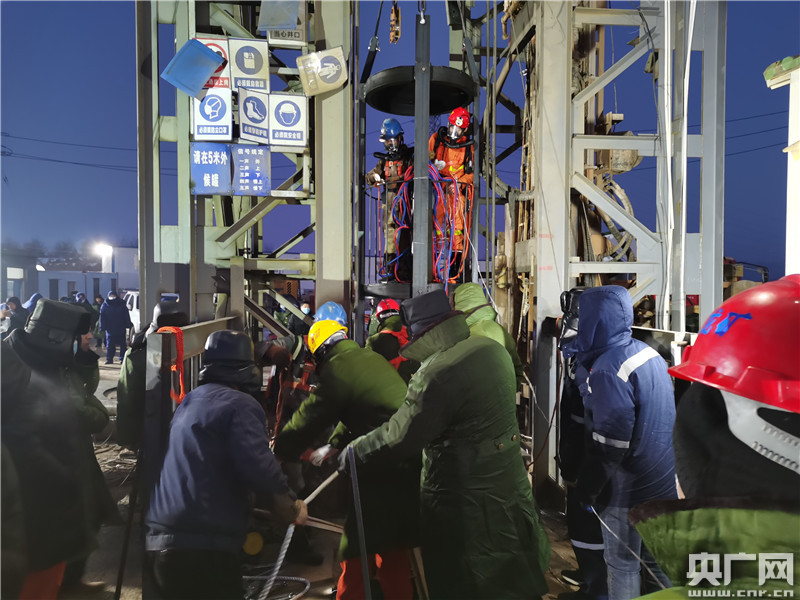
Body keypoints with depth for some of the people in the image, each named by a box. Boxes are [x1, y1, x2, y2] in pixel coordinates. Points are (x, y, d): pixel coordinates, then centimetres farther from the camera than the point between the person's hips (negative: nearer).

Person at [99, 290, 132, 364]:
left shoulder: (121, 304, 0)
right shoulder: (105, 305, 4)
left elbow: (126, 316, 0)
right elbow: (102, 317, 5)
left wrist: (128, 325, -4)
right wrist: (102, 327, -2)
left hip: (121, 329, -1)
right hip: (110, 329, 1)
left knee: (122, 344, 4)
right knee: (110, 345, 5)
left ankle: (122, 358, 11)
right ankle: (109, 359, 12)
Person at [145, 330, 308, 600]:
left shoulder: (188, 403, 16)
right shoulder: (239, 404, -11)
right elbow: (259, 468, -21)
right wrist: (289, 506, -5)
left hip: (162, 537, 9)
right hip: (205, 542, -9)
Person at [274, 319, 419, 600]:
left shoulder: (336, 370, -10)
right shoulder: (372, 358, 16)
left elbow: (308, 419, -2)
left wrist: (279, 448, 15)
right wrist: (334, 444, 29)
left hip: (384, 470, -9)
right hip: (410, 465, 9)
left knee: (356, 552, 5)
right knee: (392, 549, 23)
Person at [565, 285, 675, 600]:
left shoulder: (607, 370, -25)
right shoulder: (648, 352, 1)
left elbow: (609, 445, -24)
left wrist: (587, 487, -12)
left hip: (628, 489, -8)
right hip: (662, 479, 8)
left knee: (622, 563, 9)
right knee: (657, 554, 22)